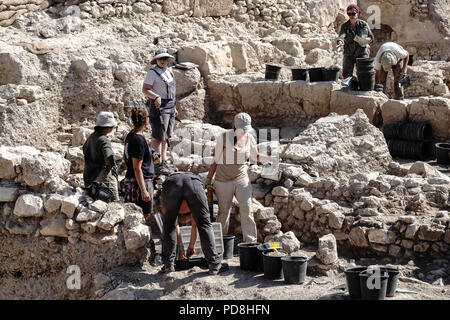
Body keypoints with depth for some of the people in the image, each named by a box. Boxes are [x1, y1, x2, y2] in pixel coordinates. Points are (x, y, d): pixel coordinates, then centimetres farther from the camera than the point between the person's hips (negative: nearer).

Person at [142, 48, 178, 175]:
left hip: (170, 107, 8)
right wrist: (156, 97, -30)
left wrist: (174, 107, 23)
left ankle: (164, 162, 18)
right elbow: (145, 89, -14)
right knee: (158, 137, -9)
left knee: (166, 137, 12)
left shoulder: (169, 71, 14)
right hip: (159, 107, -8)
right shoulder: (153, 73, -9)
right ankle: (159, 165, -8)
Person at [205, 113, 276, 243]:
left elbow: (255, 157, 14)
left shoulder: (249, 138, -1)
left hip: (242, 179, 2)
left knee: (247, 211, -9)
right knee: (224, 212, 5)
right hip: (223, 180, -2)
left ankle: (250, 241, -4)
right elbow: (216, 160, -1)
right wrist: (208, 179, 1)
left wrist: (269, 158, -4)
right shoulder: (223, 138, -10)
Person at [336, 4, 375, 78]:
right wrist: (340, 42, -43)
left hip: (361, 53, -1)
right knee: (346, 75, -4)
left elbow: (371, 37, 5)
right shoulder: (344, 26, -2)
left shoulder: (364, 25, -2)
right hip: (349, 54, 2)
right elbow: (341, 36, -19)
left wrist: (365, 40, -17)